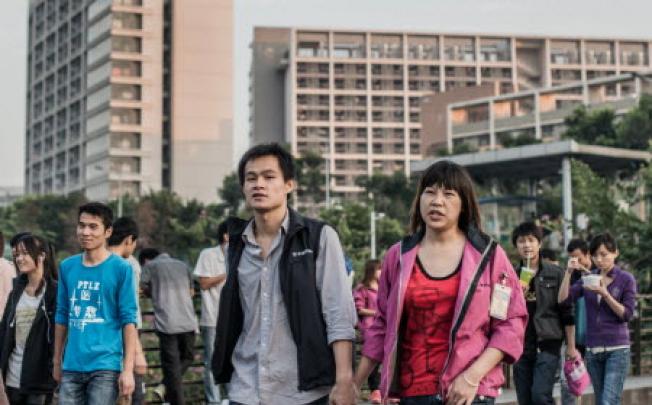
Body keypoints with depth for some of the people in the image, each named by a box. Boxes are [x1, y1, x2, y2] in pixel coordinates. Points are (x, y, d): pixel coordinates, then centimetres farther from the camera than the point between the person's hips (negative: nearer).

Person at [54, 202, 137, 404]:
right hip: (71, 366, 4)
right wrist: (57, 361, 16)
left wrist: (128, 369, -11)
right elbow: (62, 316, 16)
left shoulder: (121, 268, -5)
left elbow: (128, 320, -6)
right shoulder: (67, 266, 9)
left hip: (105, 366, -4)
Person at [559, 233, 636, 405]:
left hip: (617, 349, -5)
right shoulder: (588, 278, 9)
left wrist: (605, 294, -19)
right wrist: (569, 272, -11)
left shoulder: (626, 279, -1)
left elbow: (627, 314, -7)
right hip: (593, 350, 5)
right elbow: (563, 299, 0)